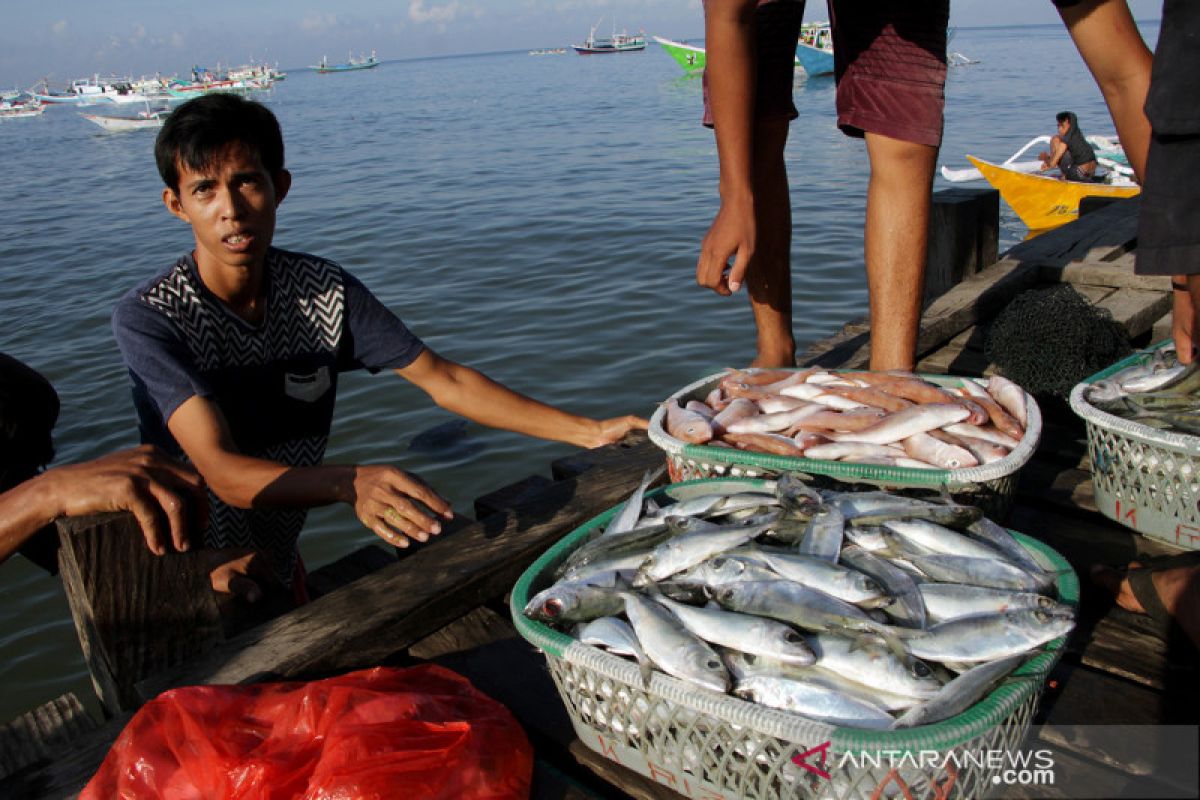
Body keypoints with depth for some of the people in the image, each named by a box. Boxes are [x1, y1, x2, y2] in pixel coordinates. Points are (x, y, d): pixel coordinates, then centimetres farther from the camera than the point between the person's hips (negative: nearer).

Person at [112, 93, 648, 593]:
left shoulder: (324, 290, -7)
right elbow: (224, 473, -29)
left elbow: (445, 381, -6)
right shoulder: (147, 318, -19)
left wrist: (590, 431, -13)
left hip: (278, 564, 3)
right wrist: (349, 483, -49)